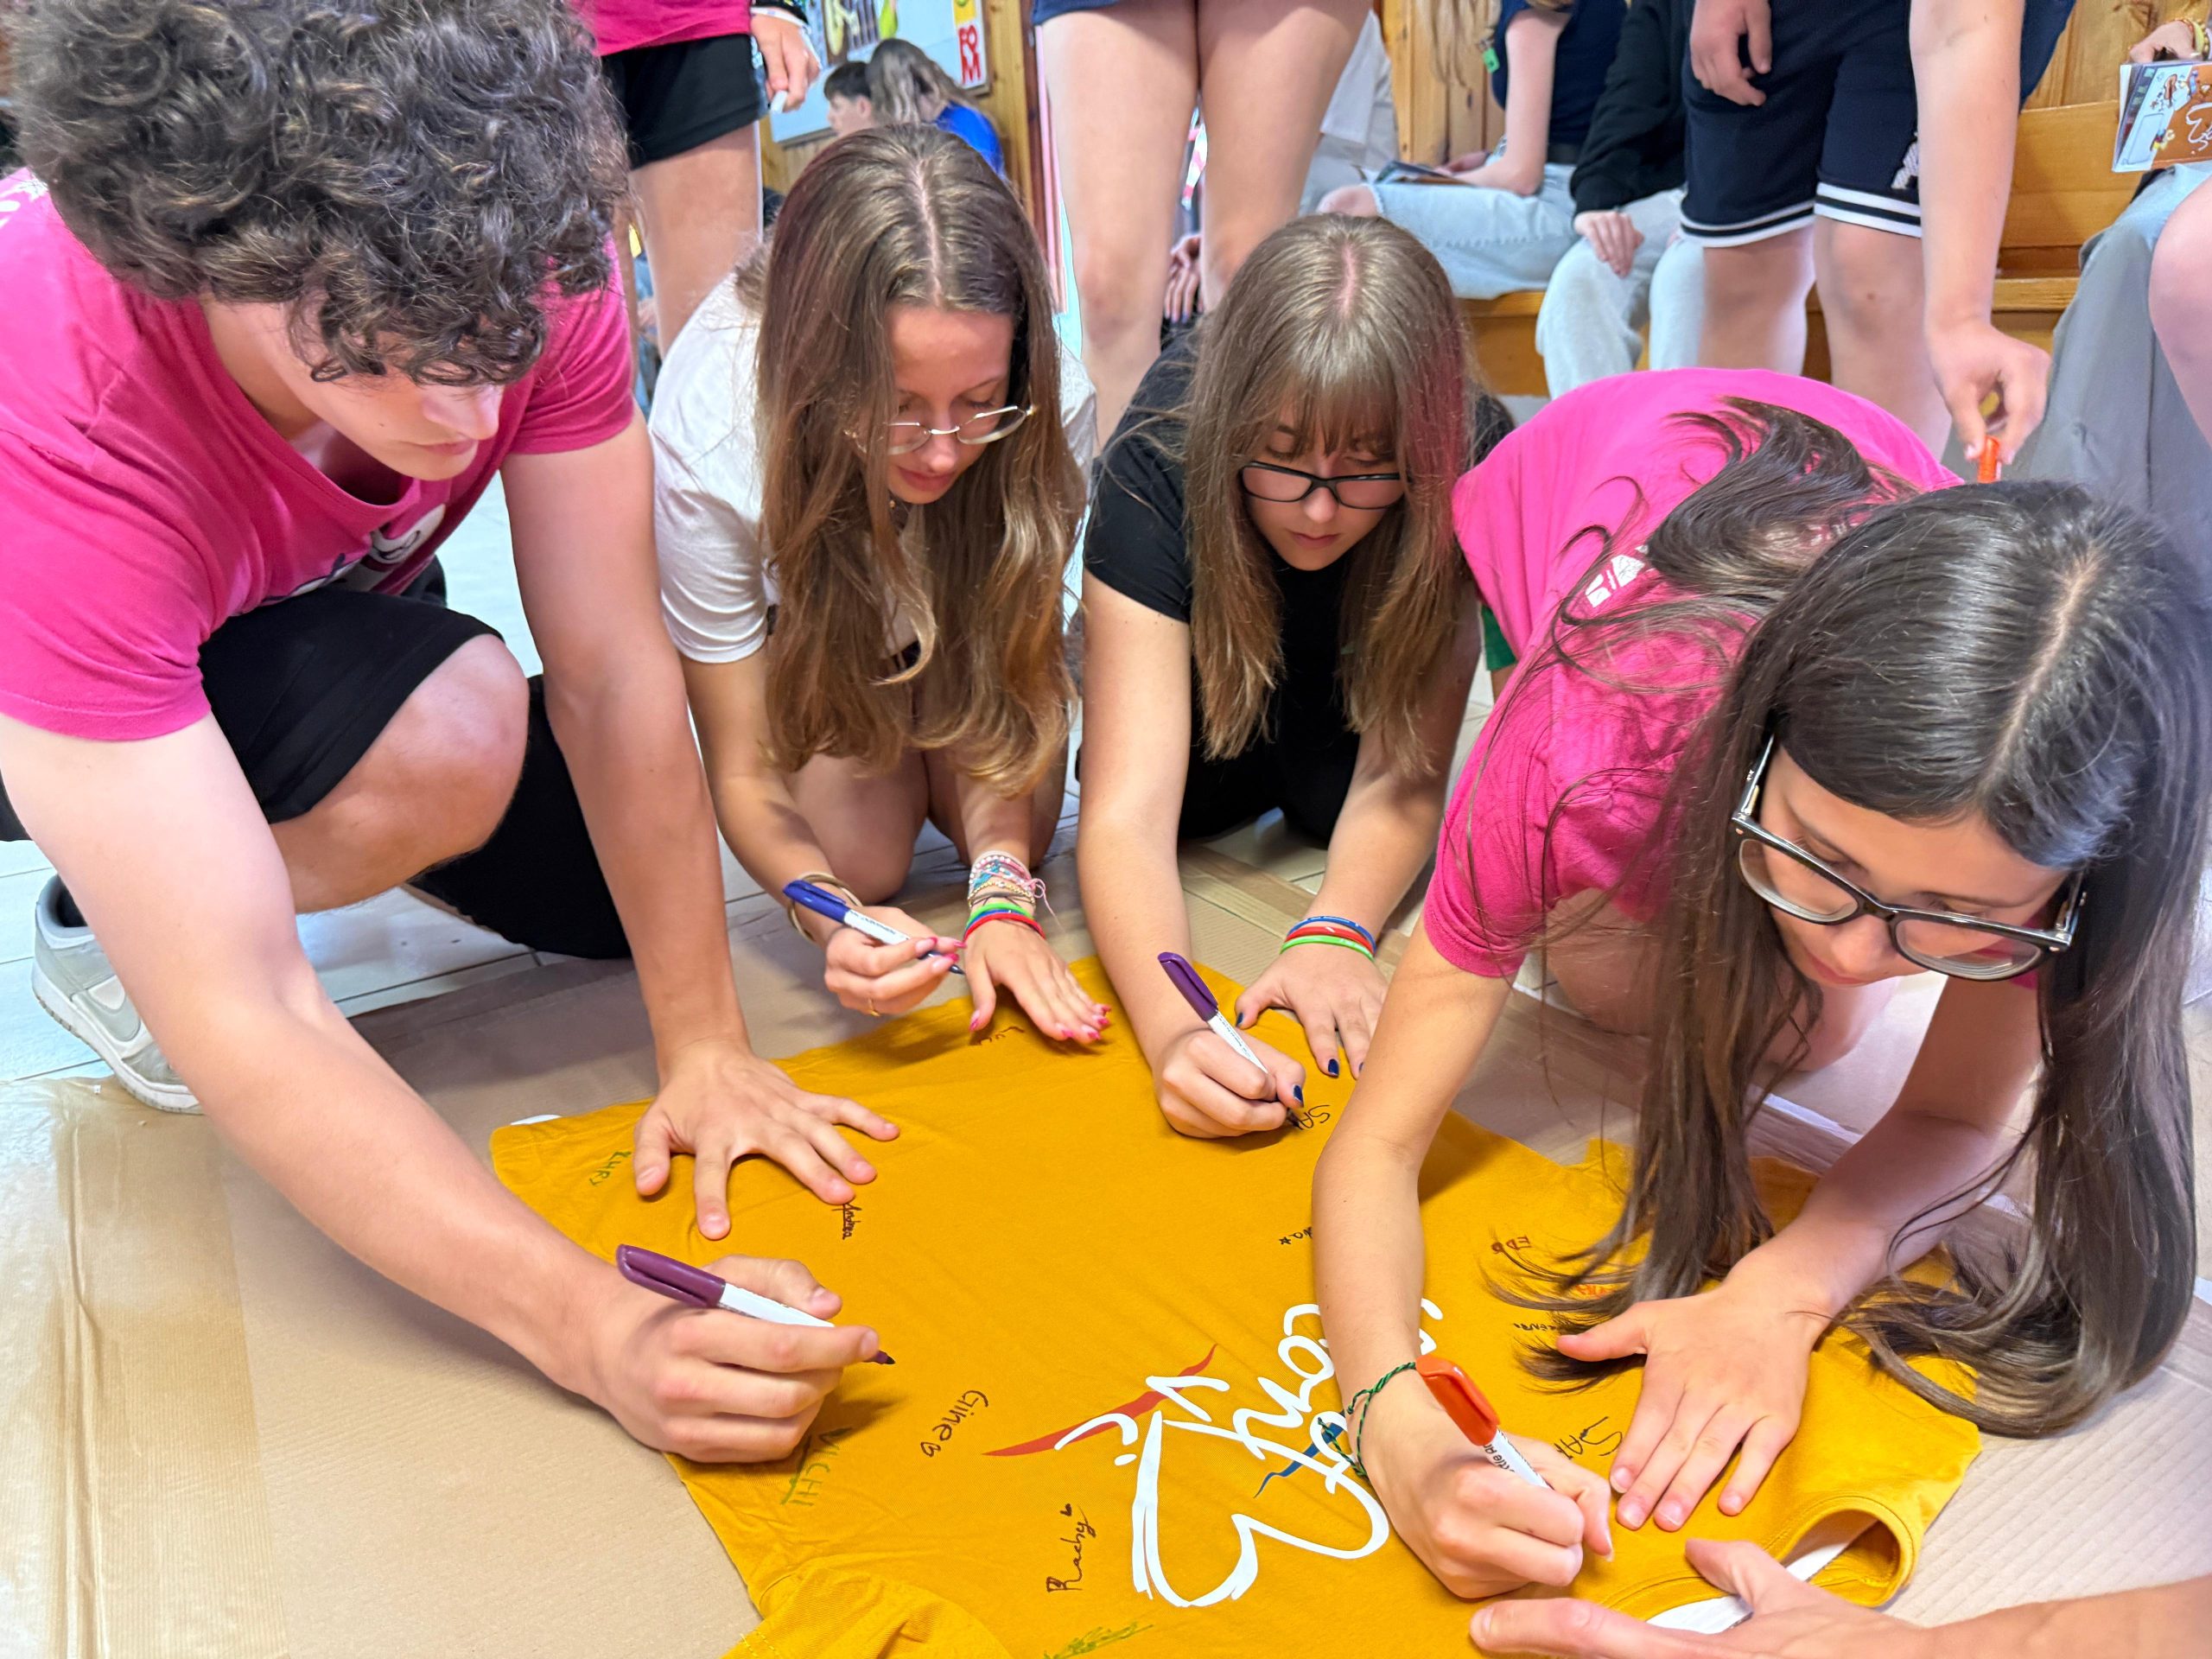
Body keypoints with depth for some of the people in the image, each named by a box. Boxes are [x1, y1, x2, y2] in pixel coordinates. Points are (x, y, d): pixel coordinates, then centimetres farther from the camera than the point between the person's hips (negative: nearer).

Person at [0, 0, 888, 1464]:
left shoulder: (530, 259, -32)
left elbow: (614, 673, -24)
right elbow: (243, 1032, -44)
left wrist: (707, 1052, -24)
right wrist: (595, 1331, -50)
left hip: (330, 605, 5)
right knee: (450, 737, -35)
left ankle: (293, 811, 20)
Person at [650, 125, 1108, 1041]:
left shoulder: (1049, 408, -37)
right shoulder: (708, 442, -40)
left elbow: (1015, 666, -24)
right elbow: (743, 774, -30)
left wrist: (1002, 893, -39)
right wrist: (833, 919, -49)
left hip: (961, 603, 2)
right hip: (793, 608, -1)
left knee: (1011, 832, -14)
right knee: (864, 861, -18)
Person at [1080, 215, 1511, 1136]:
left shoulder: (1471, 460, -33)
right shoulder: (1162, 461, -38)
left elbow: (1402, 768, -28)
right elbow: (1128, 811, -44)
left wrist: (1333, 933, -46)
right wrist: (1172, 1029, -60)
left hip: (1356, 669, 1)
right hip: (1200, 653, 0)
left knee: (1332, 796, -23)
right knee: (1195, 782, -24)